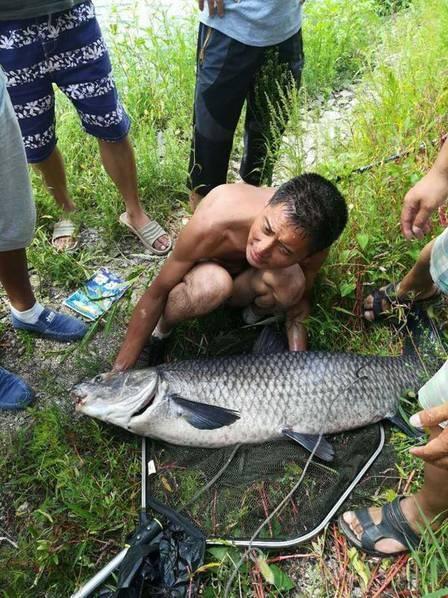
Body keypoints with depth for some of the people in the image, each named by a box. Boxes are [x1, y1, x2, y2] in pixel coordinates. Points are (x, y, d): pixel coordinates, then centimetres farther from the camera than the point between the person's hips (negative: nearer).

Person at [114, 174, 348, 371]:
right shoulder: (212, 224, -41)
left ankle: (255, 312, 1)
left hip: (248, 280, 2)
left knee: (291, 281, -33)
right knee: (213, 283, -40)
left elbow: (299, 301, -13)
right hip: (203, 268, -2)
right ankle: (162, 327, -7)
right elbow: (157, 293, -30)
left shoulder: (313, 243, -32)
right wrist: (119, 373, -27)